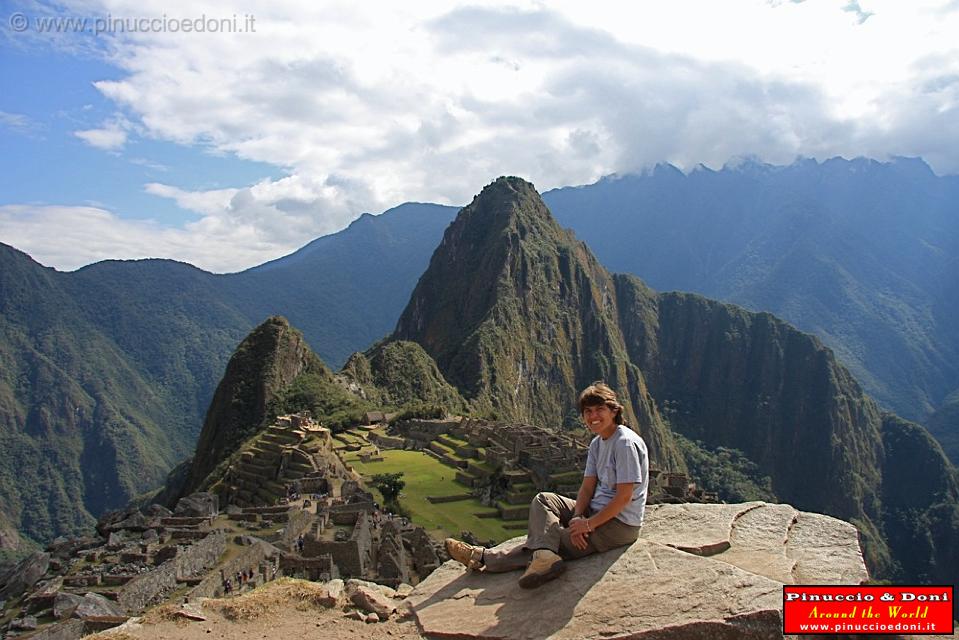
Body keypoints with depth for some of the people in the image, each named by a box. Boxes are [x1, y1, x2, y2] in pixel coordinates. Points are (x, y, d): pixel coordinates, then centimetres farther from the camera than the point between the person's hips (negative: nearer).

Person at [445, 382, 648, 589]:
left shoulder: (625, 443, -19)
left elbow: (624, 497, -22)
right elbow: (587, 488, 4)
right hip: (597, 512, 9)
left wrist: (589, 524, -19)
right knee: (542, 500, -1)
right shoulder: (597, 444, 10)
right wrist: (577, 518, -15)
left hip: (620, 525, -9)